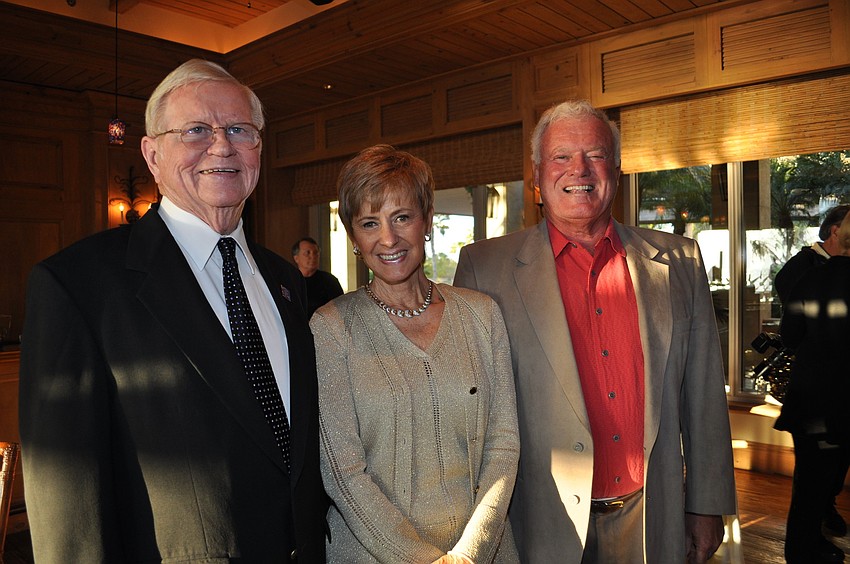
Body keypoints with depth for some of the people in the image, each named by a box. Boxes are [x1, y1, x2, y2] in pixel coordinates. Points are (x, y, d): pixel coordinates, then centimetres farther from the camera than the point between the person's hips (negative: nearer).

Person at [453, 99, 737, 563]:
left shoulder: (679, 262, 2)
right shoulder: (485, 267, -7)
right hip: (545, 523, -2)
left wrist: (707, 506, 6)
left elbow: (704, 397, 5)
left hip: (651, 522, 3)